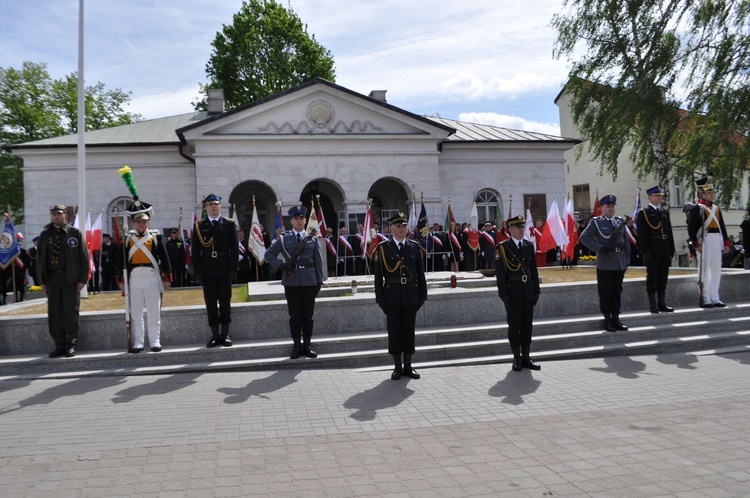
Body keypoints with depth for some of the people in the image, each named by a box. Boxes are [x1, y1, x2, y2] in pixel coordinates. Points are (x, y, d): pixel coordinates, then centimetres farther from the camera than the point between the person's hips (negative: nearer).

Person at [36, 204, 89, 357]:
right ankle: (60, 345, 12)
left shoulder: (74, 233, 1)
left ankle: (70, 345, 9)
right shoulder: (45, 234, 9)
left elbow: (83, 257, 0)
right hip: (52, 278, 3)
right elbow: (40, 258, 11)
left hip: (70, 278, -3)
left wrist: (82, 279, -6)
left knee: (70, 313, 0)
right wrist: (42, 281, 5)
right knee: (54, 314, 4)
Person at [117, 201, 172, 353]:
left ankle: (155, 341, 11)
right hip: (134, 278, 1)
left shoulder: (156, 236, 5)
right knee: (135, 314, 6)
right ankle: (138, 343, 13)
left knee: (154, 313, 3)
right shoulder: (127, 238, 8)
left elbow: (164, 258, 4)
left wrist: (167, 277, -1)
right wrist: (121, 279, 5)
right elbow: (121, 260, 9)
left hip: (152, 277, -1)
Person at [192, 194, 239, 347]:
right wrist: (198, 271, -4)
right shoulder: (199, 226, 7)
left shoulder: (229, 224, 6)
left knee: (225, 302, 3)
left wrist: (233, 269, -6)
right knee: (210, 303, 3)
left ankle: (225, 334, 11)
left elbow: (235, 248, 2)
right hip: (207, 271, 1)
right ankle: (215, 334, 10)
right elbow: (195, 250, 5)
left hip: (224, 270, -1)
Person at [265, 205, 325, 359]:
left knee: (308, 315, 5)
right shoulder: (283, 238, 5)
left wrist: (319, 281, 3)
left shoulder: (312, 238, 7)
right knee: (295, 316, 5)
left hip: (309, 281, 1)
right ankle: (296, 346, 13)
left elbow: (318, 260, 7)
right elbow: (269, 254, 6)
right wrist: (280, 266, -9)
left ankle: (306, 346, 14)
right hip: (291, 281, -1)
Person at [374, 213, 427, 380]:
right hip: (392, 296, -2)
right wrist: (380, 298, -5)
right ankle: (397, 367, 15)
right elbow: (378, 275, -2)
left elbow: (420, 273, 9)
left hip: (411, 296, 2)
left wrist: (422, 295, 4)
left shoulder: (414, 247, 7)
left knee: (409, 331, 8)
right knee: (394, 332, 5)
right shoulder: (383, 248, -1)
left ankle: (408, 366, 18)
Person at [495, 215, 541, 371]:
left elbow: (534, 270, 13)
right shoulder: (502, 247, -5)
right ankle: (517, 359, 12)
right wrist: (504, 294, -13)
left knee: (527, 326, 9)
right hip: (513, 294, -5)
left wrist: (536, 290, 8)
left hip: (528, 293, 5)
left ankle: (526, 357, 18)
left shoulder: (529, 246, 11)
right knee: (514, 326, 3)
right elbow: (500, 273, -8)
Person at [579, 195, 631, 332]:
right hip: (605, 263, -5)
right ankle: (607, 320, 10)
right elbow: (583, 237, -11)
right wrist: (600, 248, -17)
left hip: (620, 263, 5)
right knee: (605, 293, 2)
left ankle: (616, 318, 19)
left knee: (617, 292, 10)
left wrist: (627, 258, 9)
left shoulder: (620, 221, 14)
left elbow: (626, 241, 16)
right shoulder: (596, 222, -2)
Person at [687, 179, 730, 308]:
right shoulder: (697, 209, -5)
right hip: (705, 241, -7)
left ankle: (715, 298, 16)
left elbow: (722, 226, 19)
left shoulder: (716, 208, 17)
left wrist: (726, 242, 13)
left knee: (716, 270, 9)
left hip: (717, 241, 7)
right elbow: (691, 228, -10)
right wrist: (696, 244, -17)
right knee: (704, 270, -4)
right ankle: (705, 300, 0)